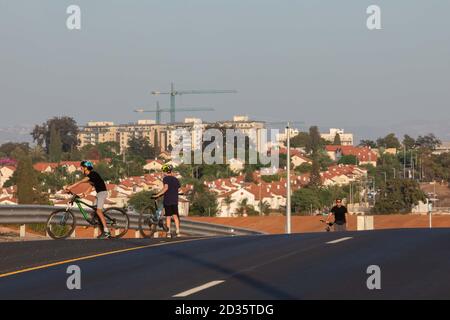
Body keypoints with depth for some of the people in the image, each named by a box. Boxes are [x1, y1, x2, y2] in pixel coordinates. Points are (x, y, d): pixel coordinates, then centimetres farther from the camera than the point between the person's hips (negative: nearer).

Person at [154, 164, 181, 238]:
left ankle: (169, 232, 3)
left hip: (167, 200, -4)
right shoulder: (175, 179, 9)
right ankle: (178, 232, -1)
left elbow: (166, 188, -20)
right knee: (175, 216, 6)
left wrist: (158, 195, -18)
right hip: (175, 200, 4)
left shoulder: (166, 178, -7)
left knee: (168, 217, 3)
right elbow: (178, 188, 10)